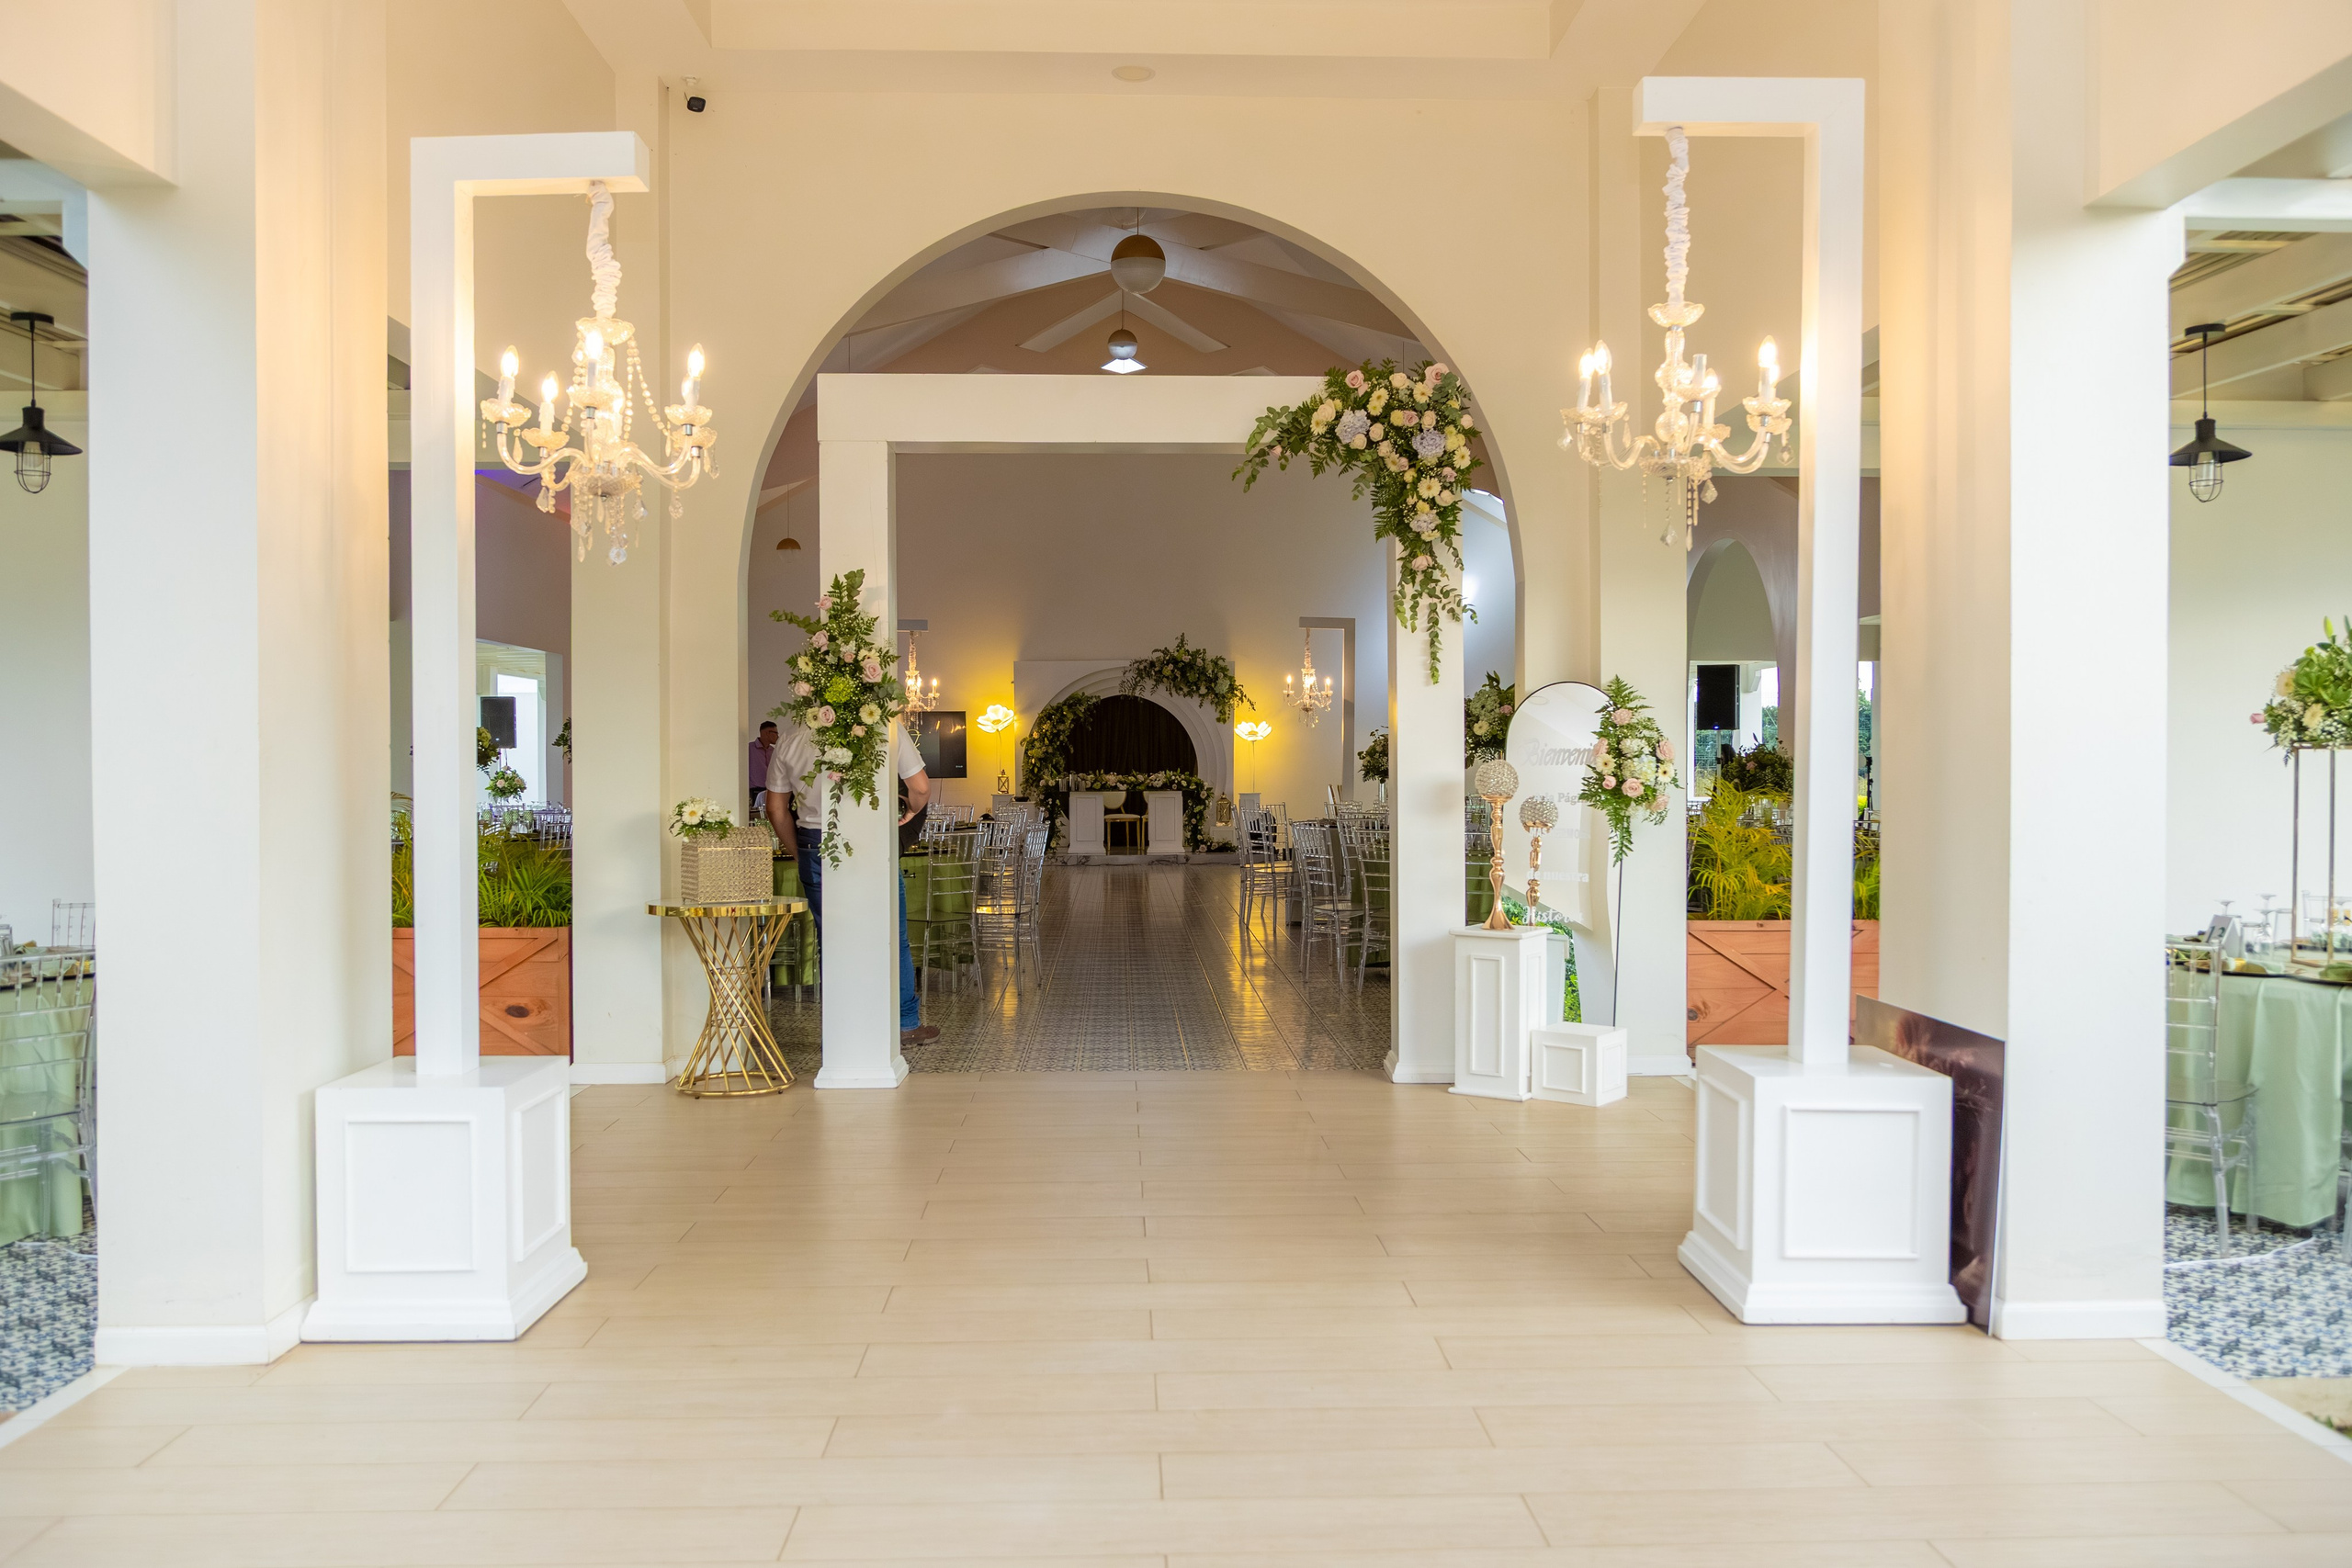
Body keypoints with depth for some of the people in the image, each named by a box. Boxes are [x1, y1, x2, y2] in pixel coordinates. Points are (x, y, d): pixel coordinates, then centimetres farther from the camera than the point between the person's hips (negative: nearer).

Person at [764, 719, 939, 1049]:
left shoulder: (790, 742, 4)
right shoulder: (888, 730, -3)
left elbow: (776, 809, 8)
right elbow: (921, 788, -2)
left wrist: (797, 849, 21)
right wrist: (910, 811, 19)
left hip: (816, 848, 2)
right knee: (893, 940, 11)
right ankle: (906, 1025, 20)